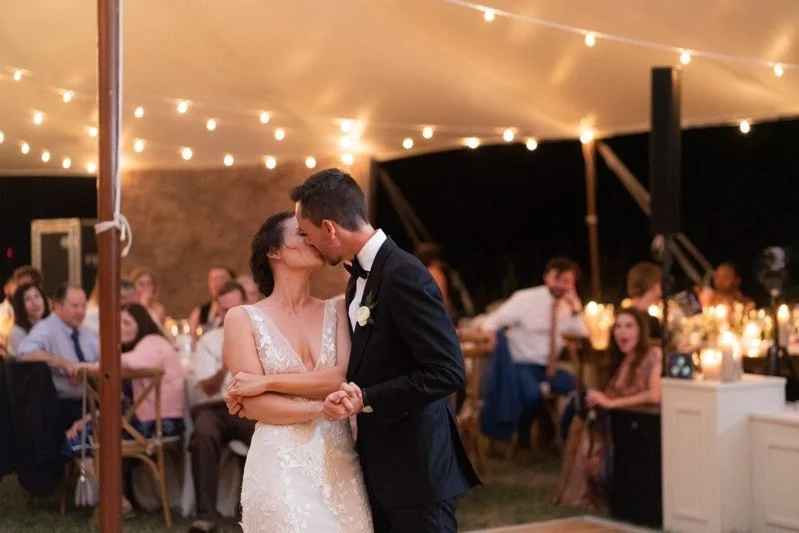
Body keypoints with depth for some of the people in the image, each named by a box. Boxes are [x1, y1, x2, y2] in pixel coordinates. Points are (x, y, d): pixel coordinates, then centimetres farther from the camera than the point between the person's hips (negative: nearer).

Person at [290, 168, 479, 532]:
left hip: (414, 463, -9)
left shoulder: (403, 275, -19)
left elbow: (447, 372, -24)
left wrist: (366, 399, -23)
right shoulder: (360, 274, 10)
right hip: (378, 461, 9)